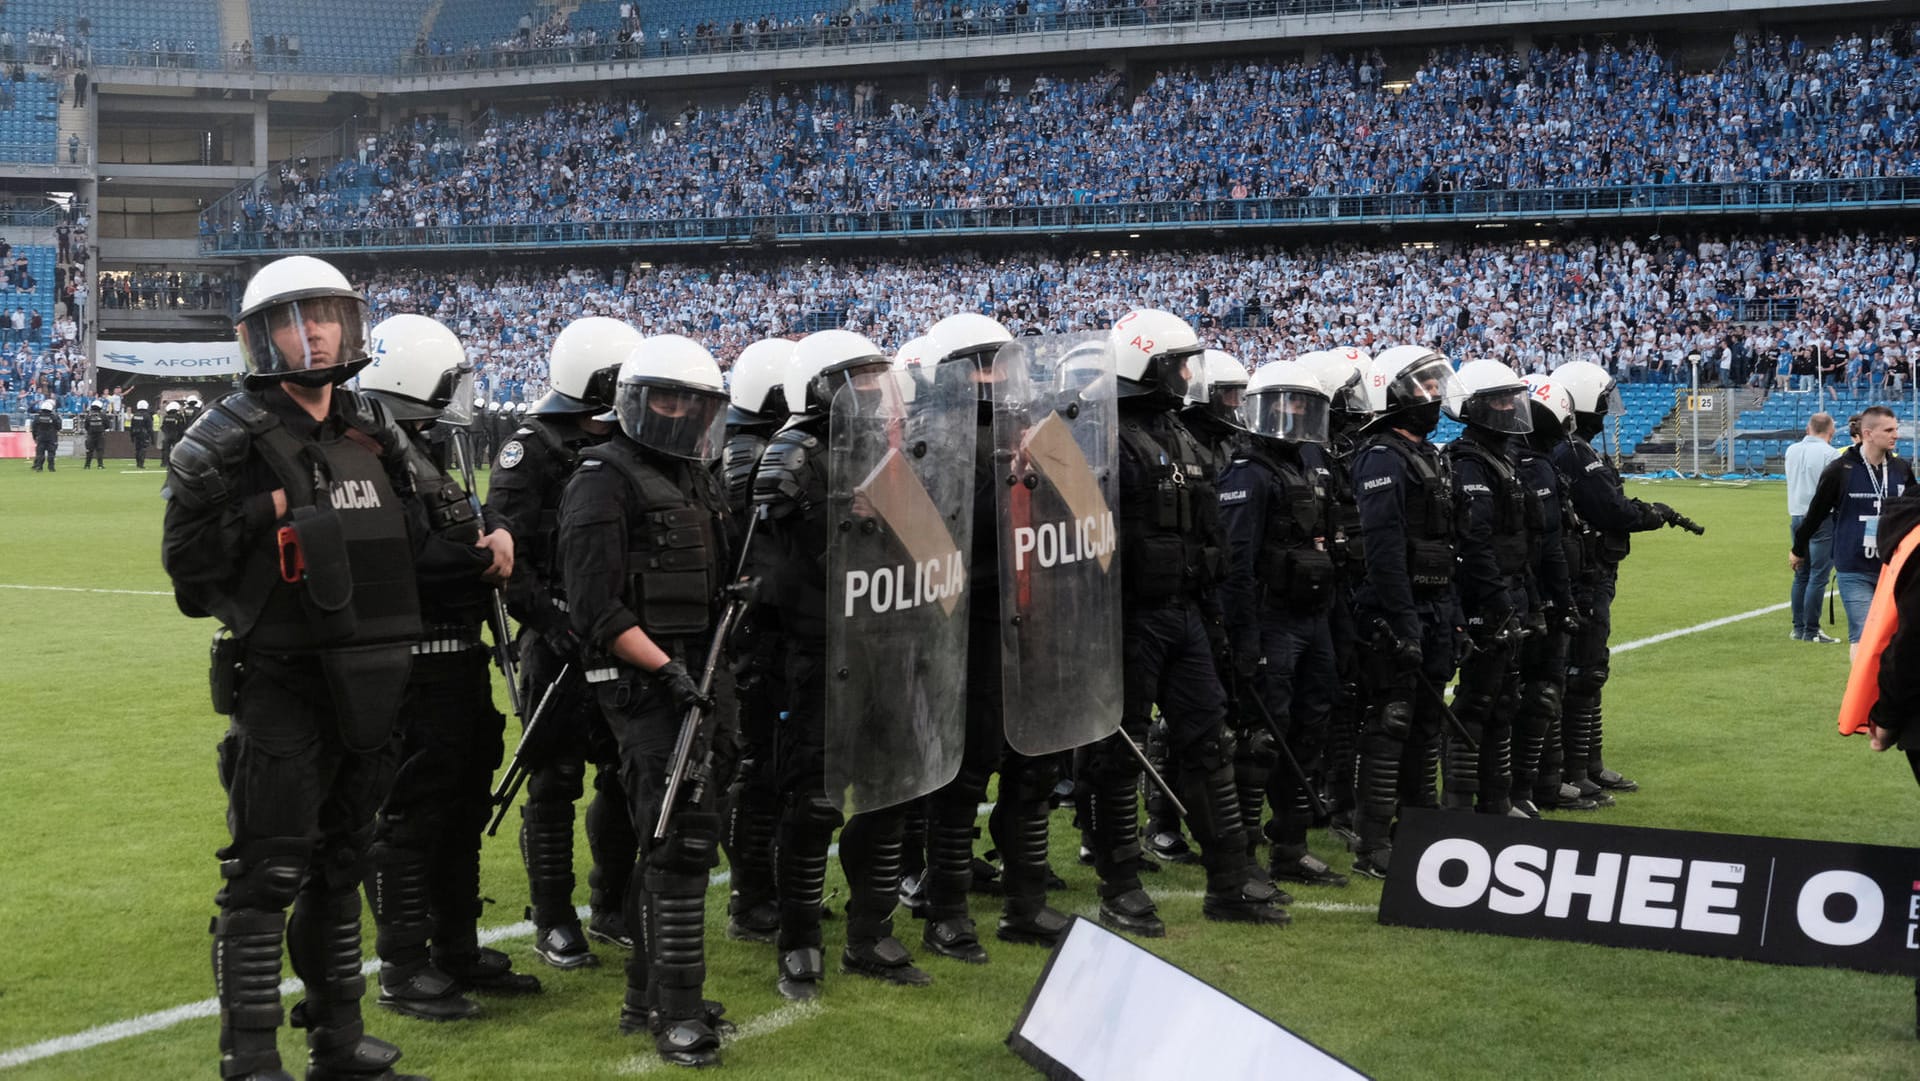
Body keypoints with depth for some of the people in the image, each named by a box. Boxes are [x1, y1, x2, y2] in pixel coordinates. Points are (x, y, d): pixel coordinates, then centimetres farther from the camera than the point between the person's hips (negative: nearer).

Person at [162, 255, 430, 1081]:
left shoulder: (375, 433, 11)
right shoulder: (231, 438, -9)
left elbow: (406, 538, 20)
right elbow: (188, 558, -11)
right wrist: (273, 515, -15)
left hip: (364, 682, 7)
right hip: (279, 680, -7)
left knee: (340, 862, 16)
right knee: (266, 873, -5)